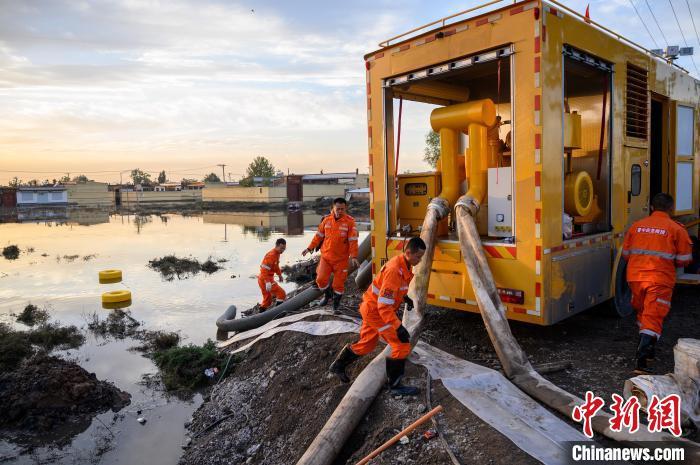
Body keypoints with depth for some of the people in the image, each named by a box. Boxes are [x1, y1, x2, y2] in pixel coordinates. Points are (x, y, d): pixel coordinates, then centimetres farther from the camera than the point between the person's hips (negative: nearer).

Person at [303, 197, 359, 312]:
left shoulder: (350, 221, -8)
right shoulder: (327, 219, 0)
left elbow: (353, 241, -10)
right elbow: (319, 235, 10)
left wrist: (353, 256, -17)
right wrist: (310, 248, 12)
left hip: (341, 259, -2)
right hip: (326, 256, 2)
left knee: (339, 282, 3)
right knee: (321, 279, -5)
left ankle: (336, 302, 27)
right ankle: (327, 294, 26)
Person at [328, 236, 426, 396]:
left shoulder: (404, 265, -1)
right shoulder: (394, 270, -31)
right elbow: (384, 305, -33)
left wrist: (404, 297, 7)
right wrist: (398, 327, -36)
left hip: (372, 308, 10)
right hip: (375, 311, -10)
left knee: (366, 345, 24)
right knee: (402, 346, -7)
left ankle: (338, 366, 40)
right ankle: (395, 385, 7)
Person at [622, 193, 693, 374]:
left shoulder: (636, 226, 8)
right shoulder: (676, 229, -3)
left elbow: (625, 254, 13)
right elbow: (684, 260, -1)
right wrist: (669, 262, 18)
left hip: (635, 277, 4)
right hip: (660, 280, -4)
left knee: (642, 313, 23)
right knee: (653, 319, -3)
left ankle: (647, 351, 35)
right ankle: (642, 361, -13)